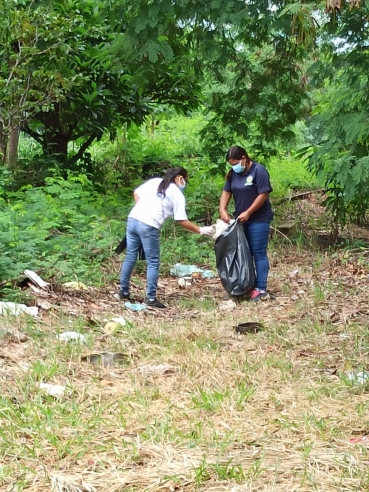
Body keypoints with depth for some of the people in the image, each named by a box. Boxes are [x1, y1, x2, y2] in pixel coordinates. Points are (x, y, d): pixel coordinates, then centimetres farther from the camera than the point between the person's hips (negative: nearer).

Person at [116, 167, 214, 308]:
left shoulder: (154, 181, 18)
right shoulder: (177, 195, 2)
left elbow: (136, 193, 17)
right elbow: (181, 221, -1)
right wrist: (201, 230, 7)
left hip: (133, 219, 6)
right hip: (148, 226, -6)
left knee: (130, 257, 17)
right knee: (153, 262, 4)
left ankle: (123, 291, 26)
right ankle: (151, 298, 5)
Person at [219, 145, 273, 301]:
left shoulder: (259, 170, -14)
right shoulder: (233, 173, 6)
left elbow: (263, 195, -17)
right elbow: (226, 192, 9)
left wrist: (248, 213, -17)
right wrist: (222, 209, -8)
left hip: (258, 220, -7)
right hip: (241, 220, 7)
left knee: (258, 253, -6)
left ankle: (261, 288, -4)